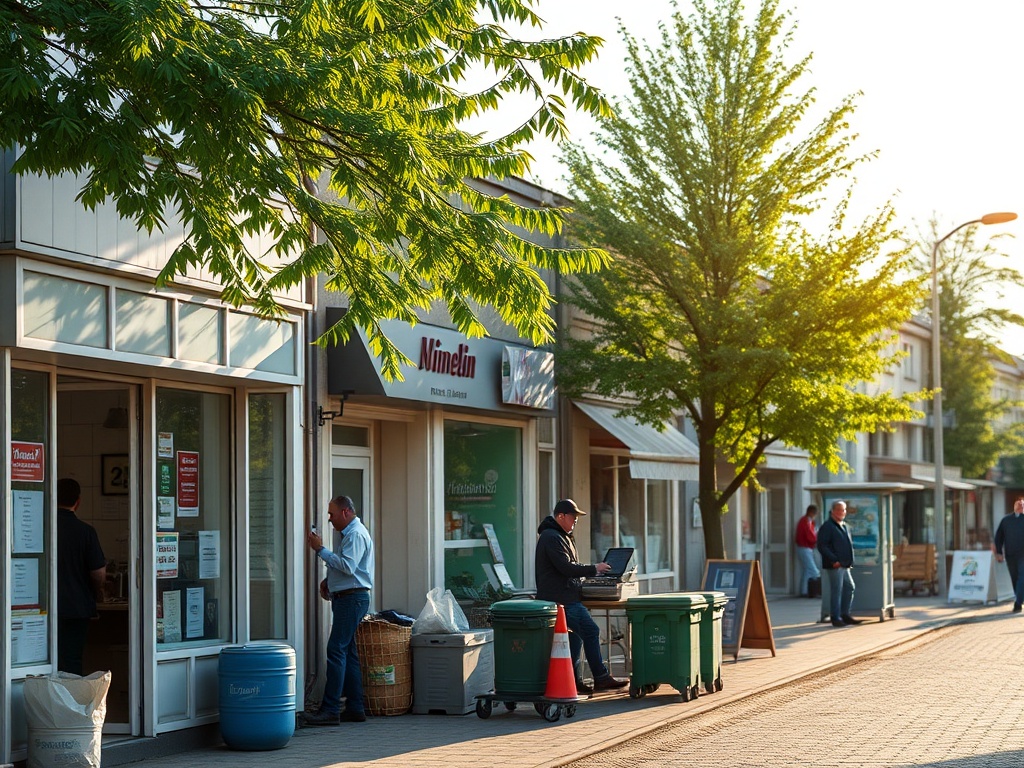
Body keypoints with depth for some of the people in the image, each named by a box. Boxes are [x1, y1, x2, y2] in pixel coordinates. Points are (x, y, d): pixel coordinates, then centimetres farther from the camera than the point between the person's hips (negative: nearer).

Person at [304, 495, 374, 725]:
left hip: (352, 599, -11)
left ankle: (330, 710, -17)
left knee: (336, 650, -14)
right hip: (344, 598, 11)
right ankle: (355, 708, 14)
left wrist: (321, 550, -19)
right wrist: (328, 581, 14)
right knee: (348, 653, 11)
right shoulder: (347, 533, 20)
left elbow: (347, 566, -24)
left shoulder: (356, 534, -13)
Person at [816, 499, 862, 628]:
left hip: (844, 565, 9)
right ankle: (836, 618, 1)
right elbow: (822, 546, -17)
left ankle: (845, 615, 23)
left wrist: (850, 560, 15)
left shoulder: (844, 526, 18)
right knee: (837, 590, -5)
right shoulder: (827, 527, -11)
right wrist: (834, 560, -21)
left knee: (849, 587, 13)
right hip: (835, 565, -9)